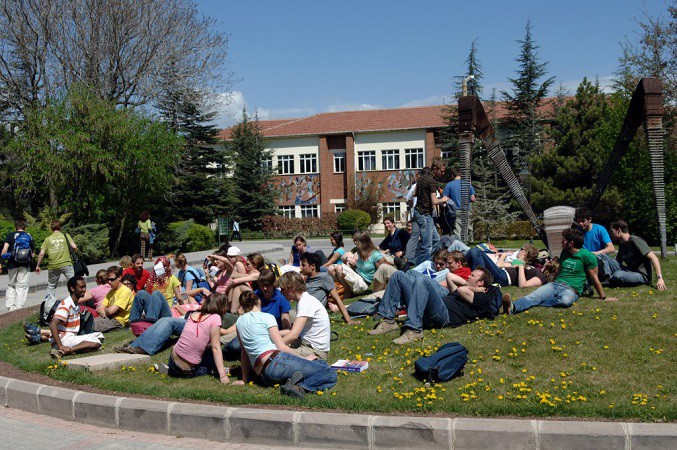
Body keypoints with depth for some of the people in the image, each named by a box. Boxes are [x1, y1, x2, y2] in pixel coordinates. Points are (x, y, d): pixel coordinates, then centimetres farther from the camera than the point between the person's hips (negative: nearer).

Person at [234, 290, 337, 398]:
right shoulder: (266, 317, 2)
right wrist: (304, 359, 7)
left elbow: (244, 353, 21)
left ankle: (293, 383, -9)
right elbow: (281, 347, -4)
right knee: (330, 374, -11)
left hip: (262, 376, 7)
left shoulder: (239, 321, 20)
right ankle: (299, 386, -29)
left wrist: (245, 379, 29)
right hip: (276, 362, -7)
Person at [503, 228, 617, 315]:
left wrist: (603, 297, 9)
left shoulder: (587, 256, -3)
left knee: (565, 301, -43)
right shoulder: (564, 253, 18)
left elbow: (595, 279, 3)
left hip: (571, 290, -5)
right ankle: (513, 307, -56)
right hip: (555, 284, 5)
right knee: (535, 295, -29)